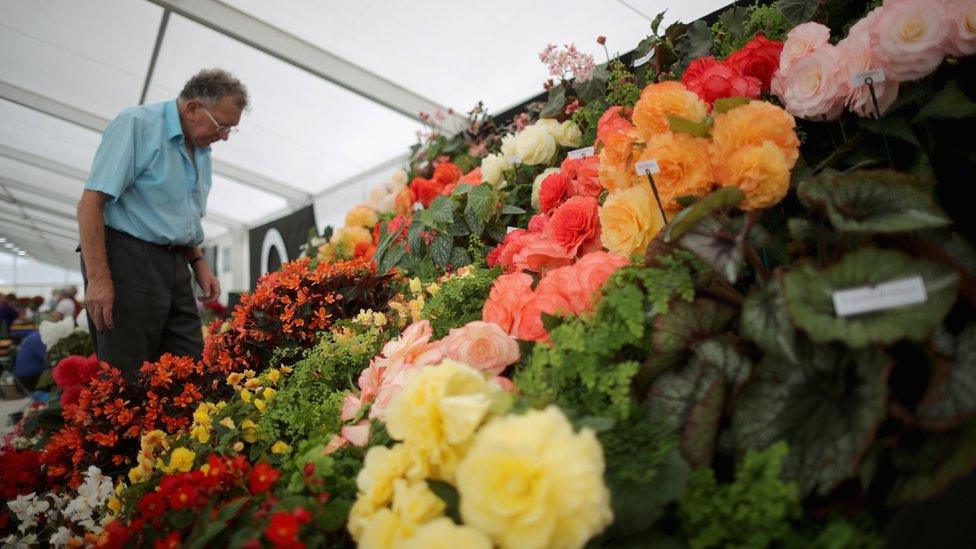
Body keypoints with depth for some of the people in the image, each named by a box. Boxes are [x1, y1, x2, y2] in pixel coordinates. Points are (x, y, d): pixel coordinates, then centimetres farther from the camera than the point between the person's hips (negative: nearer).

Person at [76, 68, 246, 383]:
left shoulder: (202, 150, 17)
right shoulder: (137, 125, -8)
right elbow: (91, 201, -15)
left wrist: (198, 263, 13)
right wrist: (98, 278, -21)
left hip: (174, 267, 8)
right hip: (127, 262, -8)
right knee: (127, 379, -5)